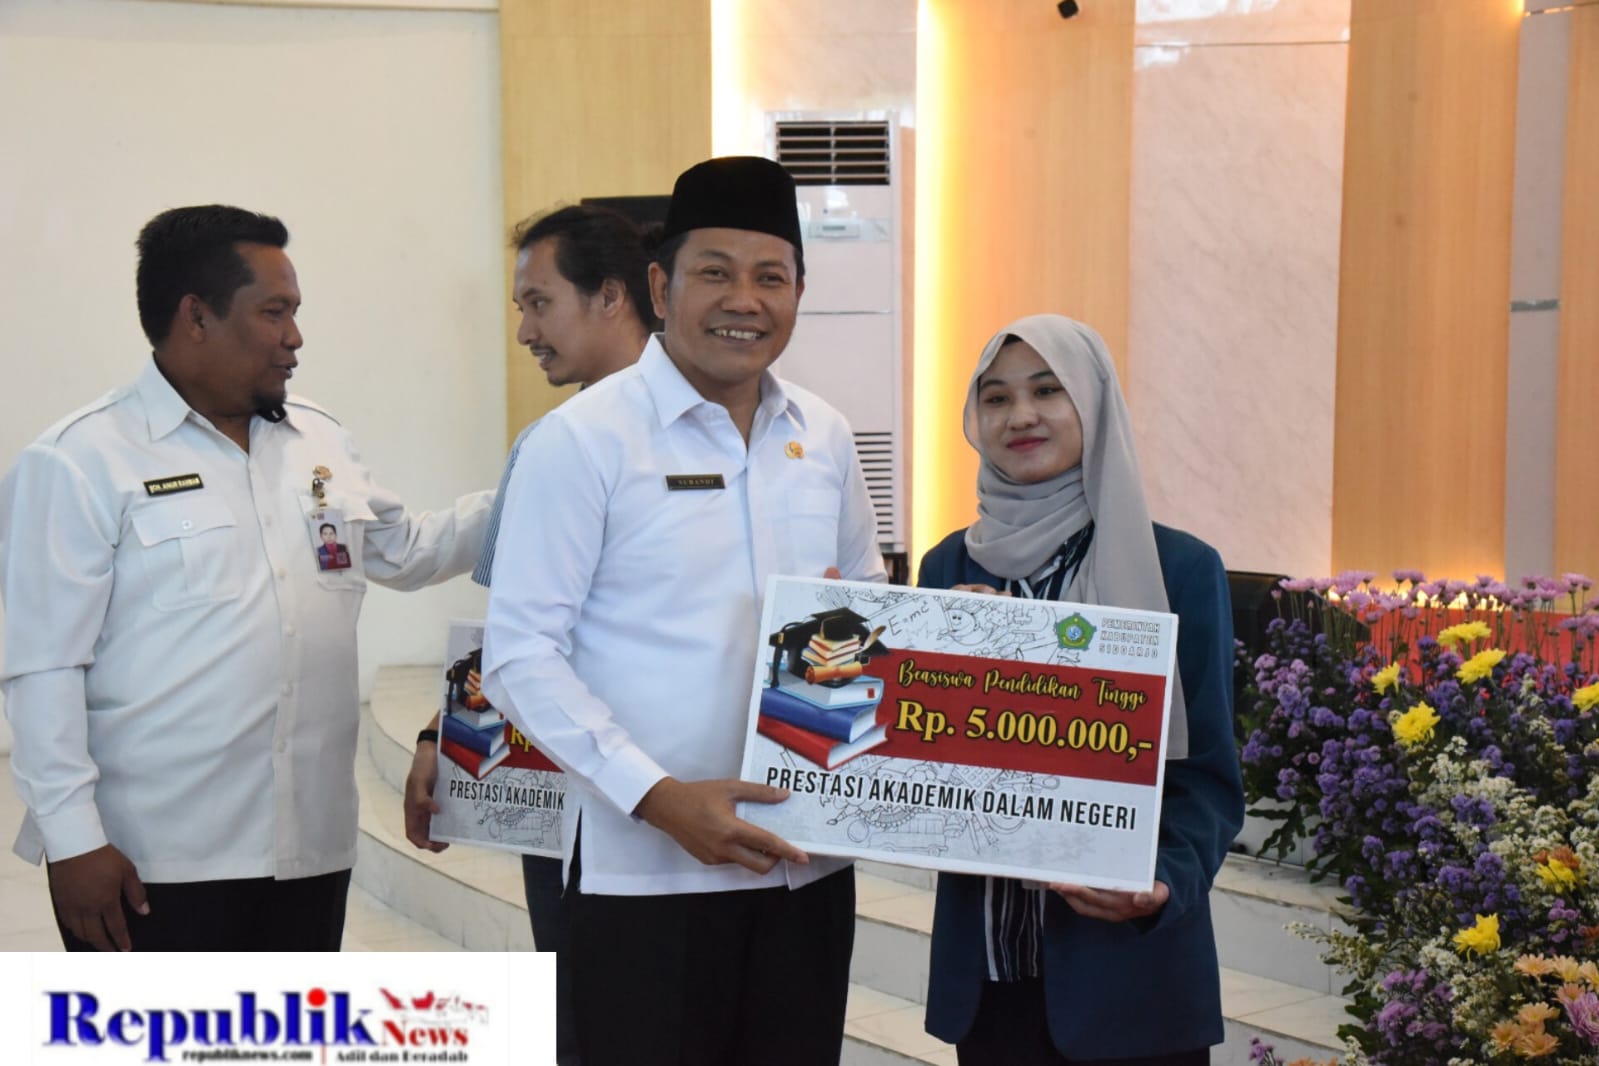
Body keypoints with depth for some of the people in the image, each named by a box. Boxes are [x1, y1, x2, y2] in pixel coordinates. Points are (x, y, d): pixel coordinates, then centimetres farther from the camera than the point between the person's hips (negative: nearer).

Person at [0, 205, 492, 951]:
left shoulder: (321, 441, 11)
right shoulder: (81, 462, -9)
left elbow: (405, 550, 24)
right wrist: (73, 839, -15)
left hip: (309, 847, 7)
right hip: (150, 861, -6)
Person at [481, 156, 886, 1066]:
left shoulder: (824, 437, 8)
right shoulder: (584, 439, -8)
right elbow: (521, 655, -10)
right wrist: (660, 799, -18)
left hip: (807, 860, 5)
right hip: (645, 869, -5)